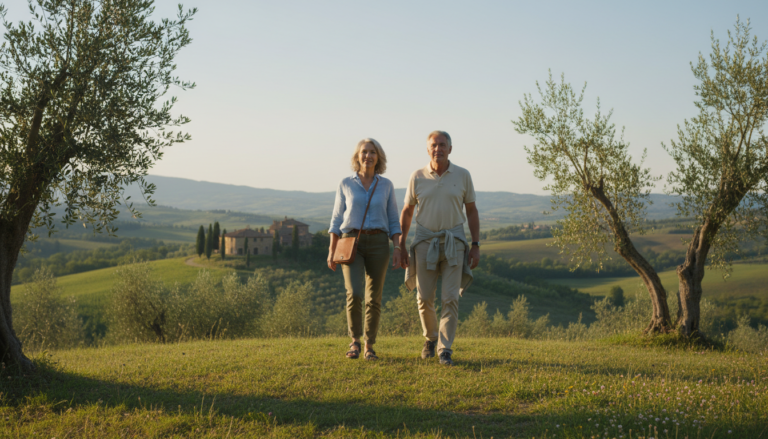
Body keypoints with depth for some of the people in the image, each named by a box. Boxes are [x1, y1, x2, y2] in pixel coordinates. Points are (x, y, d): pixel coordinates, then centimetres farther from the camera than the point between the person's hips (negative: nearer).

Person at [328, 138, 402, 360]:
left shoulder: (386, 185, 7)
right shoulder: (345, 184, 5)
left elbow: (393, 220, 8)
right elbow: (337, 219, 6)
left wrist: (397, 248, -4)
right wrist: (331, 251, 0)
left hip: (377, 244, 1)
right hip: (351, 243, -1)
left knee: (374, 298, 0)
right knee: (354, 294, -18)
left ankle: (369, 347, 14)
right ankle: (355, 341, 1)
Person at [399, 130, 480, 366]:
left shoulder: (463, 175, -1)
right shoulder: (417, 177, -1)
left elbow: (472, 211, 5)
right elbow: (407, 212, 8)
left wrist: (476, 245, -1)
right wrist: (401, 245, 2)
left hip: (453, 242, -1)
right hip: (425, 241, 1)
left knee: (450, 298, -10)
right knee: (425, 298, 2)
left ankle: (445, 350, -5)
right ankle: (431, 337, 28)